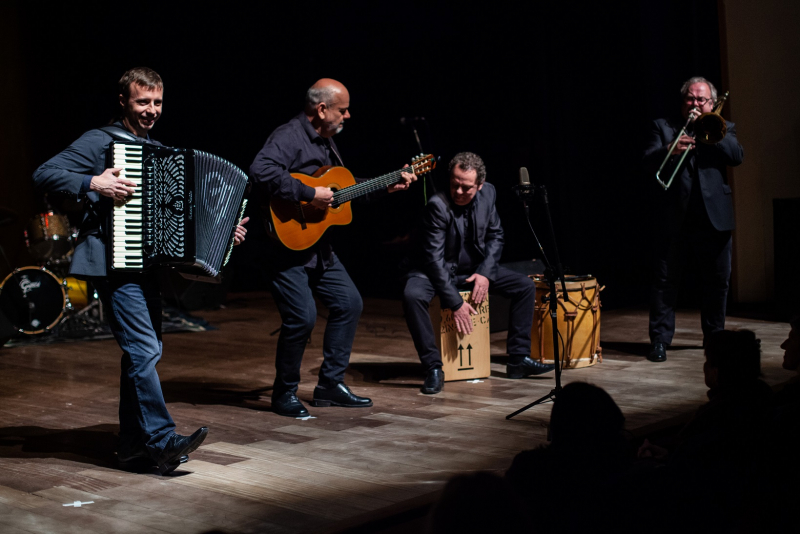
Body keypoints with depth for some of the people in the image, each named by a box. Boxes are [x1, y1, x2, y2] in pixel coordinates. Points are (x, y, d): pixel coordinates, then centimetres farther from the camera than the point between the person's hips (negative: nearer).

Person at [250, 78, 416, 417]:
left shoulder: (325, 141, 16)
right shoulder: (289, 137, -16)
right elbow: (261, 171, -34)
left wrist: (387, 186, 20)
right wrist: (310, 194, -30)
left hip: (317, 245, 10)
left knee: (349, 303, 11)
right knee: (302, 316, -15)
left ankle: (330, 384, 20)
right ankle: (284, 394, 4)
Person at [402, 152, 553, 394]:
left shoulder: (488, 193, -9)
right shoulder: (438, 205, -26)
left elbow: (495, 235, 4)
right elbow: (434, 257, -26)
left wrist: (485, 273, -12)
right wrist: (455, 303, -28)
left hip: (475, 267, 6)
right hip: (441, 269, -5)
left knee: (526, 286, -5)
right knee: (412, 295, -35)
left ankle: (518, 359, 3)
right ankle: (433, 368, -24)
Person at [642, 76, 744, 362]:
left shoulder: (723, 129, 15)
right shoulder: (663, 127, 11)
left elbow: (737, 156, -4)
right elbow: (648, 162, -2)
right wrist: (669, 150, -22)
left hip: (714, 217, 2)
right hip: (673, 217, -2)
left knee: (718, 280, 7)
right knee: (665, 280, -2)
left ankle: (714, 336, 21)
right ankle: (659, 340, 3)